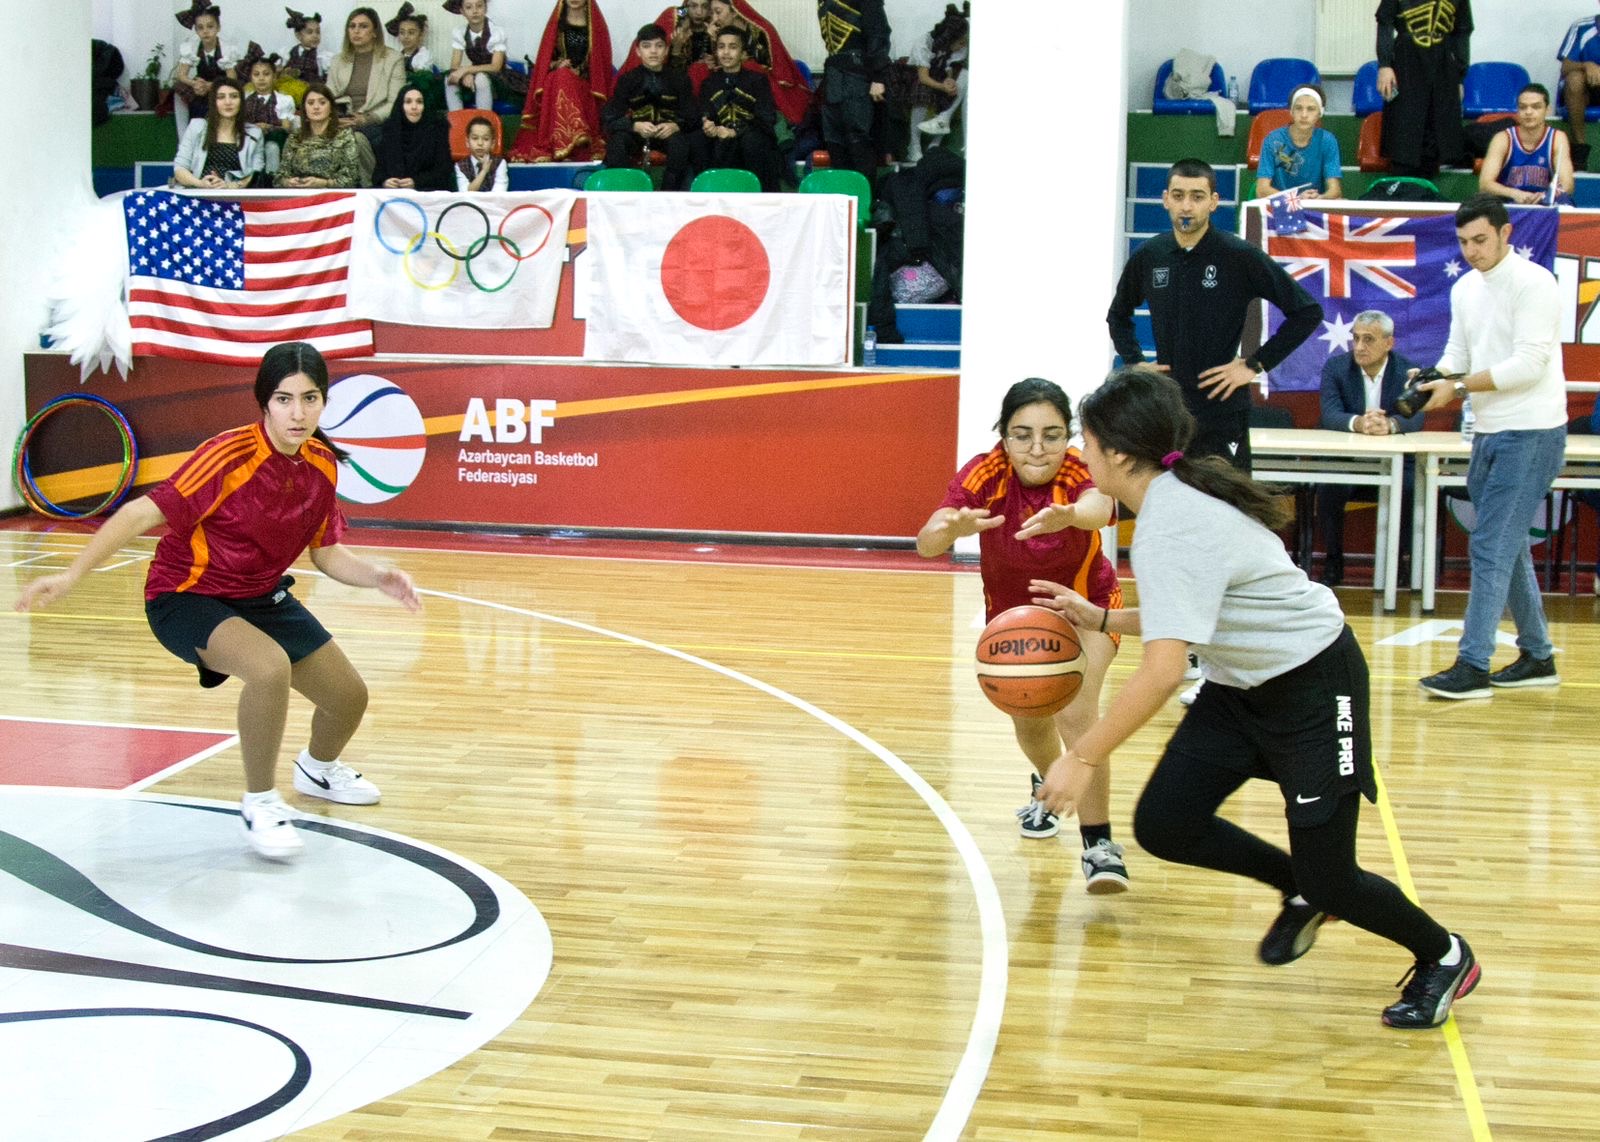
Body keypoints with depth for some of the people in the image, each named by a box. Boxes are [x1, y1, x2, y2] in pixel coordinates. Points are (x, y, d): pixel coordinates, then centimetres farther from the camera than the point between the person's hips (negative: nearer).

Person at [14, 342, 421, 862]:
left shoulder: (322, 464, -7)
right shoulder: (230, 456, -27)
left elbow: (326, 554, 4)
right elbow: (145, 512, -30)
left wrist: (378, 577, -15)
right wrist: (71, 575, -39)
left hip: (262, 597, 7)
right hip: (187, 597, -7)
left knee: (349, 695, 9)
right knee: (271, 667, -35)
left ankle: (317, 770, 46)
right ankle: (259, 803, -12)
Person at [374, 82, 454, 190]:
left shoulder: (437, 127, 2)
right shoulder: (390, 127, 10)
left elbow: (442, 171, -2)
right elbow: (380, 166, 10)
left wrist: (416, 182, -17)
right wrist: (384, 181, -13)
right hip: (393, 190, 3)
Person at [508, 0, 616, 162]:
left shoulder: (596, 24, 11)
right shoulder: (556, 23, 14)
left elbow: (601, 61, 8)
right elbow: (546, 58, 13)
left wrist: (580, 72, -9)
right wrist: (556, 65, -10)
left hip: (586, 83, -1)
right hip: (556, 82, 1)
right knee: (562, 76, -36)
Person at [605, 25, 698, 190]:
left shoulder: (679, 79, 3)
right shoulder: (627, 79, 1)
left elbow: (692, 116, -2)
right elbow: (610, 117, -7)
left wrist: (675, 126, -25)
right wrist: (636, 126, -26)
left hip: (668, 133, 0)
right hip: (637, 133, 0)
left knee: (680, 142, -34)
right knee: (617, 141, -32)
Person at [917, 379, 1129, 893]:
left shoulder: (1080, 473, -33)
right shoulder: (984, 474, -29)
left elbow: (1099, 505, -59)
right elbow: (925, 542, -44)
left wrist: (1070, 516, -83)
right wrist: (953, 528, -69)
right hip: (1012, 610, 3)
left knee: (1076, 711, -24)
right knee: (1030, 724, 15)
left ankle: (1099, 843, -16)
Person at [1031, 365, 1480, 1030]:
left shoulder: (1173, 527, -29)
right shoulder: (1175, 501, 2)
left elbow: (1163, 670, -36)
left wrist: (1084, 758, -32)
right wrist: (1097, 617, 6)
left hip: (1314, 682, -9)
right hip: (1243, 687, 9)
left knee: (1327, 876, -4)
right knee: (1162, 826, -1)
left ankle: (1444, 957, 24)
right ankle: (1299, 890, 22)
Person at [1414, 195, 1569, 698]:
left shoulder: (1533, 283, -13)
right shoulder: (1465, 288, 11)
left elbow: (1529, 364, -20)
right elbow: (1458, 353, 15)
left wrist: (1460, 387, -20)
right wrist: (1432, 378, -6)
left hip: (1531, 434, -9)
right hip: (1489, 432, 9)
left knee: (1490, 548, -11)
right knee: (1508, 549, 15)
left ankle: (1473, 667, -9)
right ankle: (1537, 657, 26)